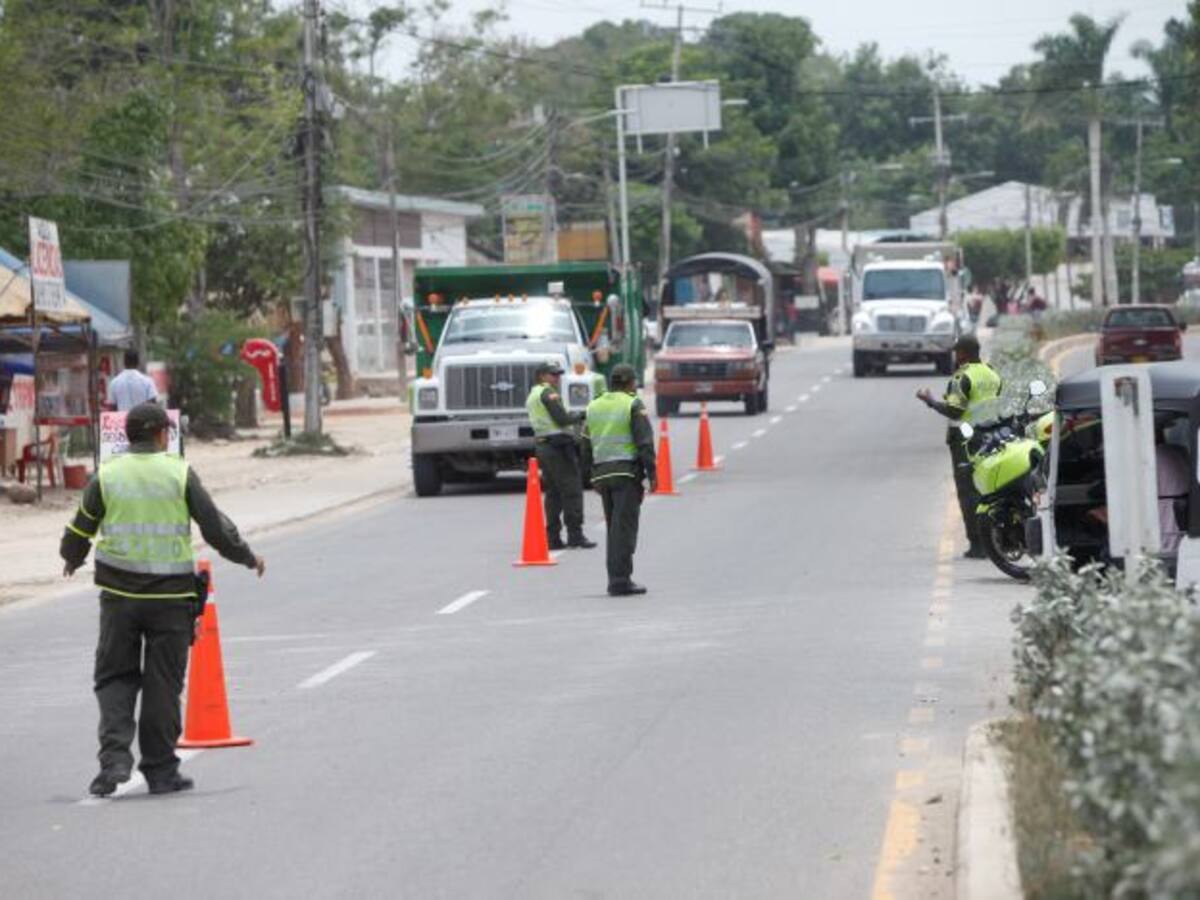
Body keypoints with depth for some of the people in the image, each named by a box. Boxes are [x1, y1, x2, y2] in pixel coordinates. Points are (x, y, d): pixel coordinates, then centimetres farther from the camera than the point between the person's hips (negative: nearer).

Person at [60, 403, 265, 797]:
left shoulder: (106, 476, 1)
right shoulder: (179, 474, -3)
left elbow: (79, 531, 8)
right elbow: (216, 527, -2)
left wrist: (72, 559, 30)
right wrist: (248, 558, 15)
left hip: (119, 595, 1)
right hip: (171, 596, -1)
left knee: (115, 677, 10)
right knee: (163, 683, 6)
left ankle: (114, 754, -8)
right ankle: (160, 771, 9)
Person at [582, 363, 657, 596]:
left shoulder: (594, 407, 15)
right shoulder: (633, 405, -4)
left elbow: (586, 446, 16)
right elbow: (645, 441, -11)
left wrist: (593, 476, 20)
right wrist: (651, 472, -8)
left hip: (601, 472, 6)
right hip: (627, 471, -6)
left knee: (614, 527, 13)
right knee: (625, 527, -8)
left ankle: (616, 578, 13)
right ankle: (620, 581, -13)